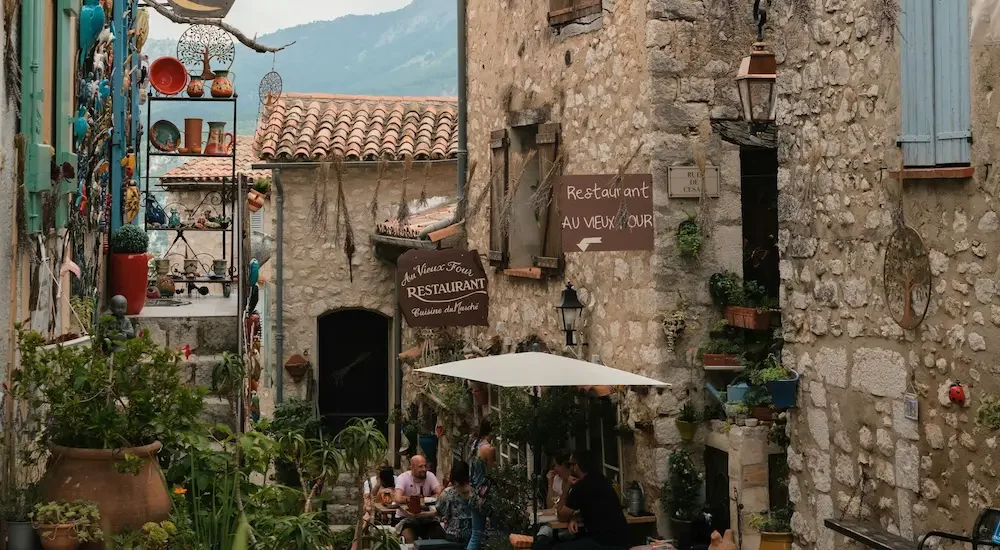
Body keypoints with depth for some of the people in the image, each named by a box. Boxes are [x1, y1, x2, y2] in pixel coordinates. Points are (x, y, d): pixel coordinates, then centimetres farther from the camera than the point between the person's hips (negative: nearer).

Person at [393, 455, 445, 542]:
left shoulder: (430, 476, -4)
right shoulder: (403, 478, -13)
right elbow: (398, 499, -29)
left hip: (426, 517, 3)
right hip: (406, 518, -3)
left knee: (441, 535, -16)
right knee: (410, 538, -30)